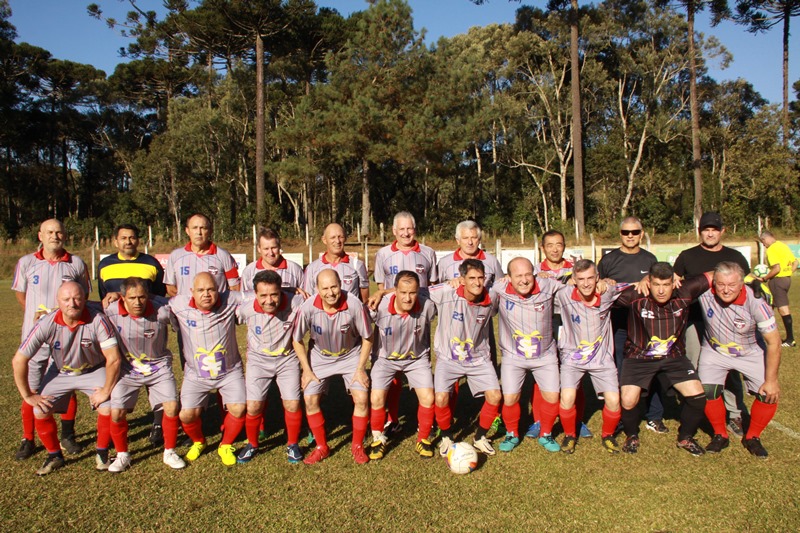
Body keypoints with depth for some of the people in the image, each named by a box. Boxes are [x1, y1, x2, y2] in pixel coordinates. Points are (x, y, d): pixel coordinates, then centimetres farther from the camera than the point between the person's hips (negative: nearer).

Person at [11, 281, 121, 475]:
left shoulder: (97, 320, -32)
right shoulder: (46, 325, -25)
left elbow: (113, 358, -27)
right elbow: (19, 360, -16)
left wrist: (106, 390, -23)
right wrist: (27, 395, -11)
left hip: (94, 370, -2)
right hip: (60, 373, 2)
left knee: (108, 408, -19)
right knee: (40, 412, -9)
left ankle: (102, 453, 8)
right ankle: (54, 456, 18)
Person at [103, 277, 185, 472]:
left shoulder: (162, 309, -24)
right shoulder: (112, 312, -20)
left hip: (158, 366, -1)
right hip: (127, 368, 1)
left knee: (172, 407, -12)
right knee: (117, 412, -9)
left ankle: (169, 453, 12)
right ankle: (122, 455, 19)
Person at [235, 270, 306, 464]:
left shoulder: (295, 303, -26)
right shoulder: (246, 308, -24)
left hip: (287, 359, 0)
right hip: (258, 360, 0)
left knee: (293, 405, -4)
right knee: (253, 406, -3)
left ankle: (292, 445, 22)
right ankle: (252, 444, 26)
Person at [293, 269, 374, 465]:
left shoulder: (354, 304, -29)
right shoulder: (308, 308, -27)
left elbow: (367, 338, -13)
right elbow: (297, 340, -9)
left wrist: (360, 369, -12)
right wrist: (306, 370, -7)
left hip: (351, 355, -1)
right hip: (320, 357, 1)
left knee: (362, 398, -11)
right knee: (310, 399, -7)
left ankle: (357, 446, 13)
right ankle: (321, 447, 15)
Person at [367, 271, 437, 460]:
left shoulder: (427, 306, -25)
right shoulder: (380, 307, -28)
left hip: (417, 358, 1)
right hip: (385, 358, -1)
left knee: (428, 398, -10)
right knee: (376, 399, -12)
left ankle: (423, 438, 16)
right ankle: (378, 439, 15)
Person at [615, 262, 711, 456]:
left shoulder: (683, 295, -11)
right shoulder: (636, 297, -20)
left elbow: (711, 277, -2)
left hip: (674, 357, 3)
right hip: (639, 358, -3)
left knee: (697, 395, -7)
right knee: (628, 402, -14)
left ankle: (685, 437, 22)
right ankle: (632, 436, 20)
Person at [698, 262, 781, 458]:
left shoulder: (755, 301, -29)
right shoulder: (704, 292, -29)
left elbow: (773, 342, -20)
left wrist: (771, 380, -18)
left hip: (750, 353, 0)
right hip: (715, 352, 0)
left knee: (769, 394, -12)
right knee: (707, 391, -18)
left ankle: (752, 437, 16)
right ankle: (720, 435, 10)